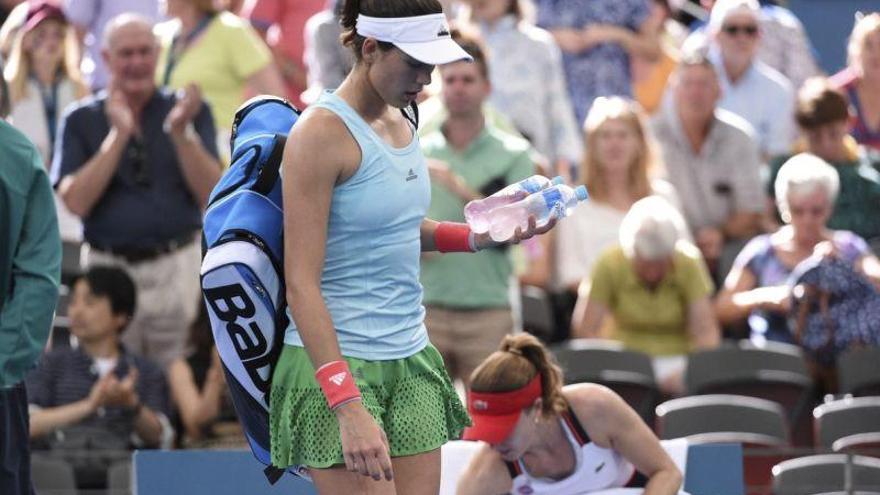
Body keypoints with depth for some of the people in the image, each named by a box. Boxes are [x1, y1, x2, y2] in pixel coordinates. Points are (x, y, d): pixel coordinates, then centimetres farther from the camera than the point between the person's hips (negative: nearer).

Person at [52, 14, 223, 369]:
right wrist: (118, 134, -12)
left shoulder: (189, 111, 7)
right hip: (110, 267, 0)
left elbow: (211, 193, -2)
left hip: (177, 268, 0)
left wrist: (181, 132, -16)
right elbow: (76, 202, -6)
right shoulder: (82, 121, 7)